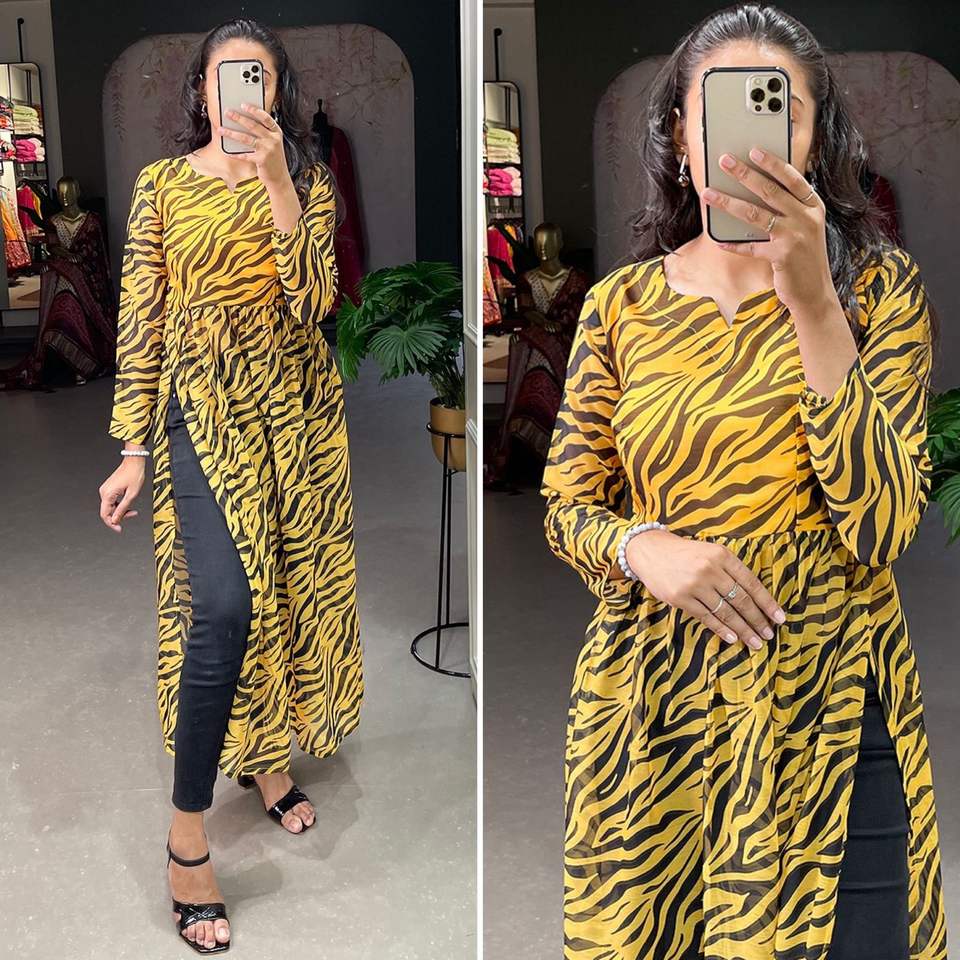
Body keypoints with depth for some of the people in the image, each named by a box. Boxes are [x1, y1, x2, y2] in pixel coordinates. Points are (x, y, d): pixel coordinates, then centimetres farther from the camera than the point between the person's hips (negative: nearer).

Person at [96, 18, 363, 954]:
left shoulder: (305, 181, 4)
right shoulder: (162, 184, 3)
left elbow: (313, 303, -12)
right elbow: (140, 320, 0)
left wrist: (277, 182, -21)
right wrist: (132, 448, -4)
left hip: (295, 409, 3)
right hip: (204, 409, -2)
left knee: (289, 584, 10)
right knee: (223, 603, -17)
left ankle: (266, 751, 34)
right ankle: (187, 832, -6)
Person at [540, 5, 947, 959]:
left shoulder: (876, 285, -4)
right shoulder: (621, 302, 1)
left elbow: (881, 527, -16)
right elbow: (566, 506, 6)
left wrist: (810, 295, -22)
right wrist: (642, 547, -17)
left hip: (823, 702, -2)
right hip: (648, 700, 2)